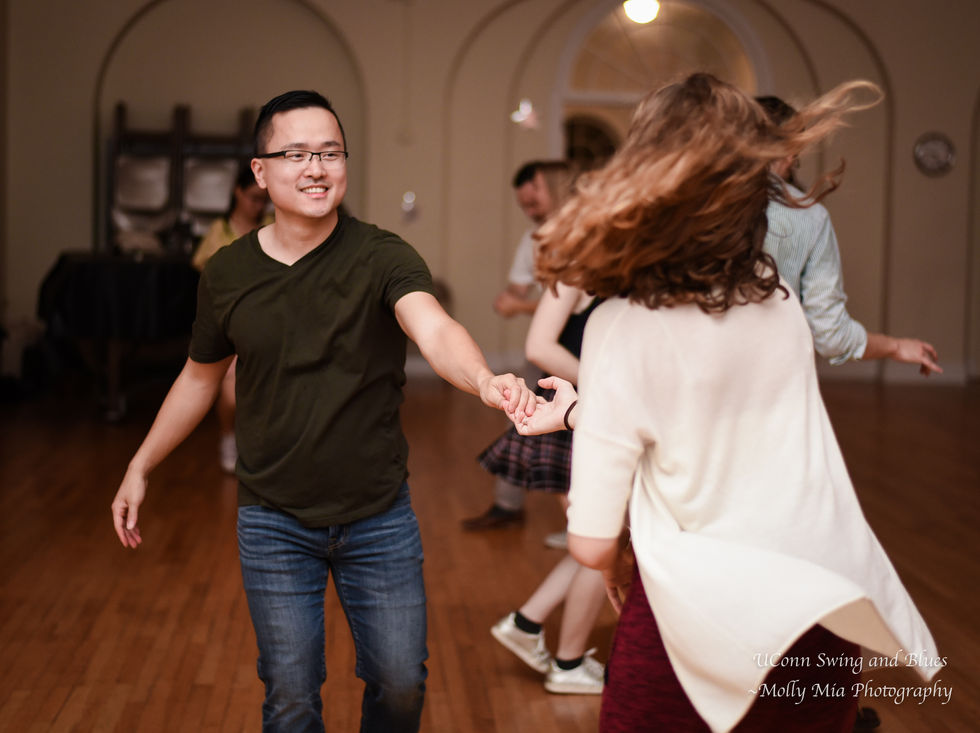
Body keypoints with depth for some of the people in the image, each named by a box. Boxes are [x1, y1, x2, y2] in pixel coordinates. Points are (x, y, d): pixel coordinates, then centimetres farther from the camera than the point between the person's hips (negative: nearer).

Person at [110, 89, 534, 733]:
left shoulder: (381, 258, -12)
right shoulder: (227, 274, -2)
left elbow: (433, 327, -32)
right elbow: (200, 377, 13)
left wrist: (484, 379, -54)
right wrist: (140, 468, 17)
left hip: (380, 516, -1)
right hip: (274, 521, 1)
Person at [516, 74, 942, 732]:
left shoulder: (623, 327, -14)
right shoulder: (777, 295, 1)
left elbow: (592, 544, -13)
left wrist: (616, 571, 8)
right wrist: (581, 411, 28)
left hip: (710, 616, -5)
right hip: (832, 618, 5)